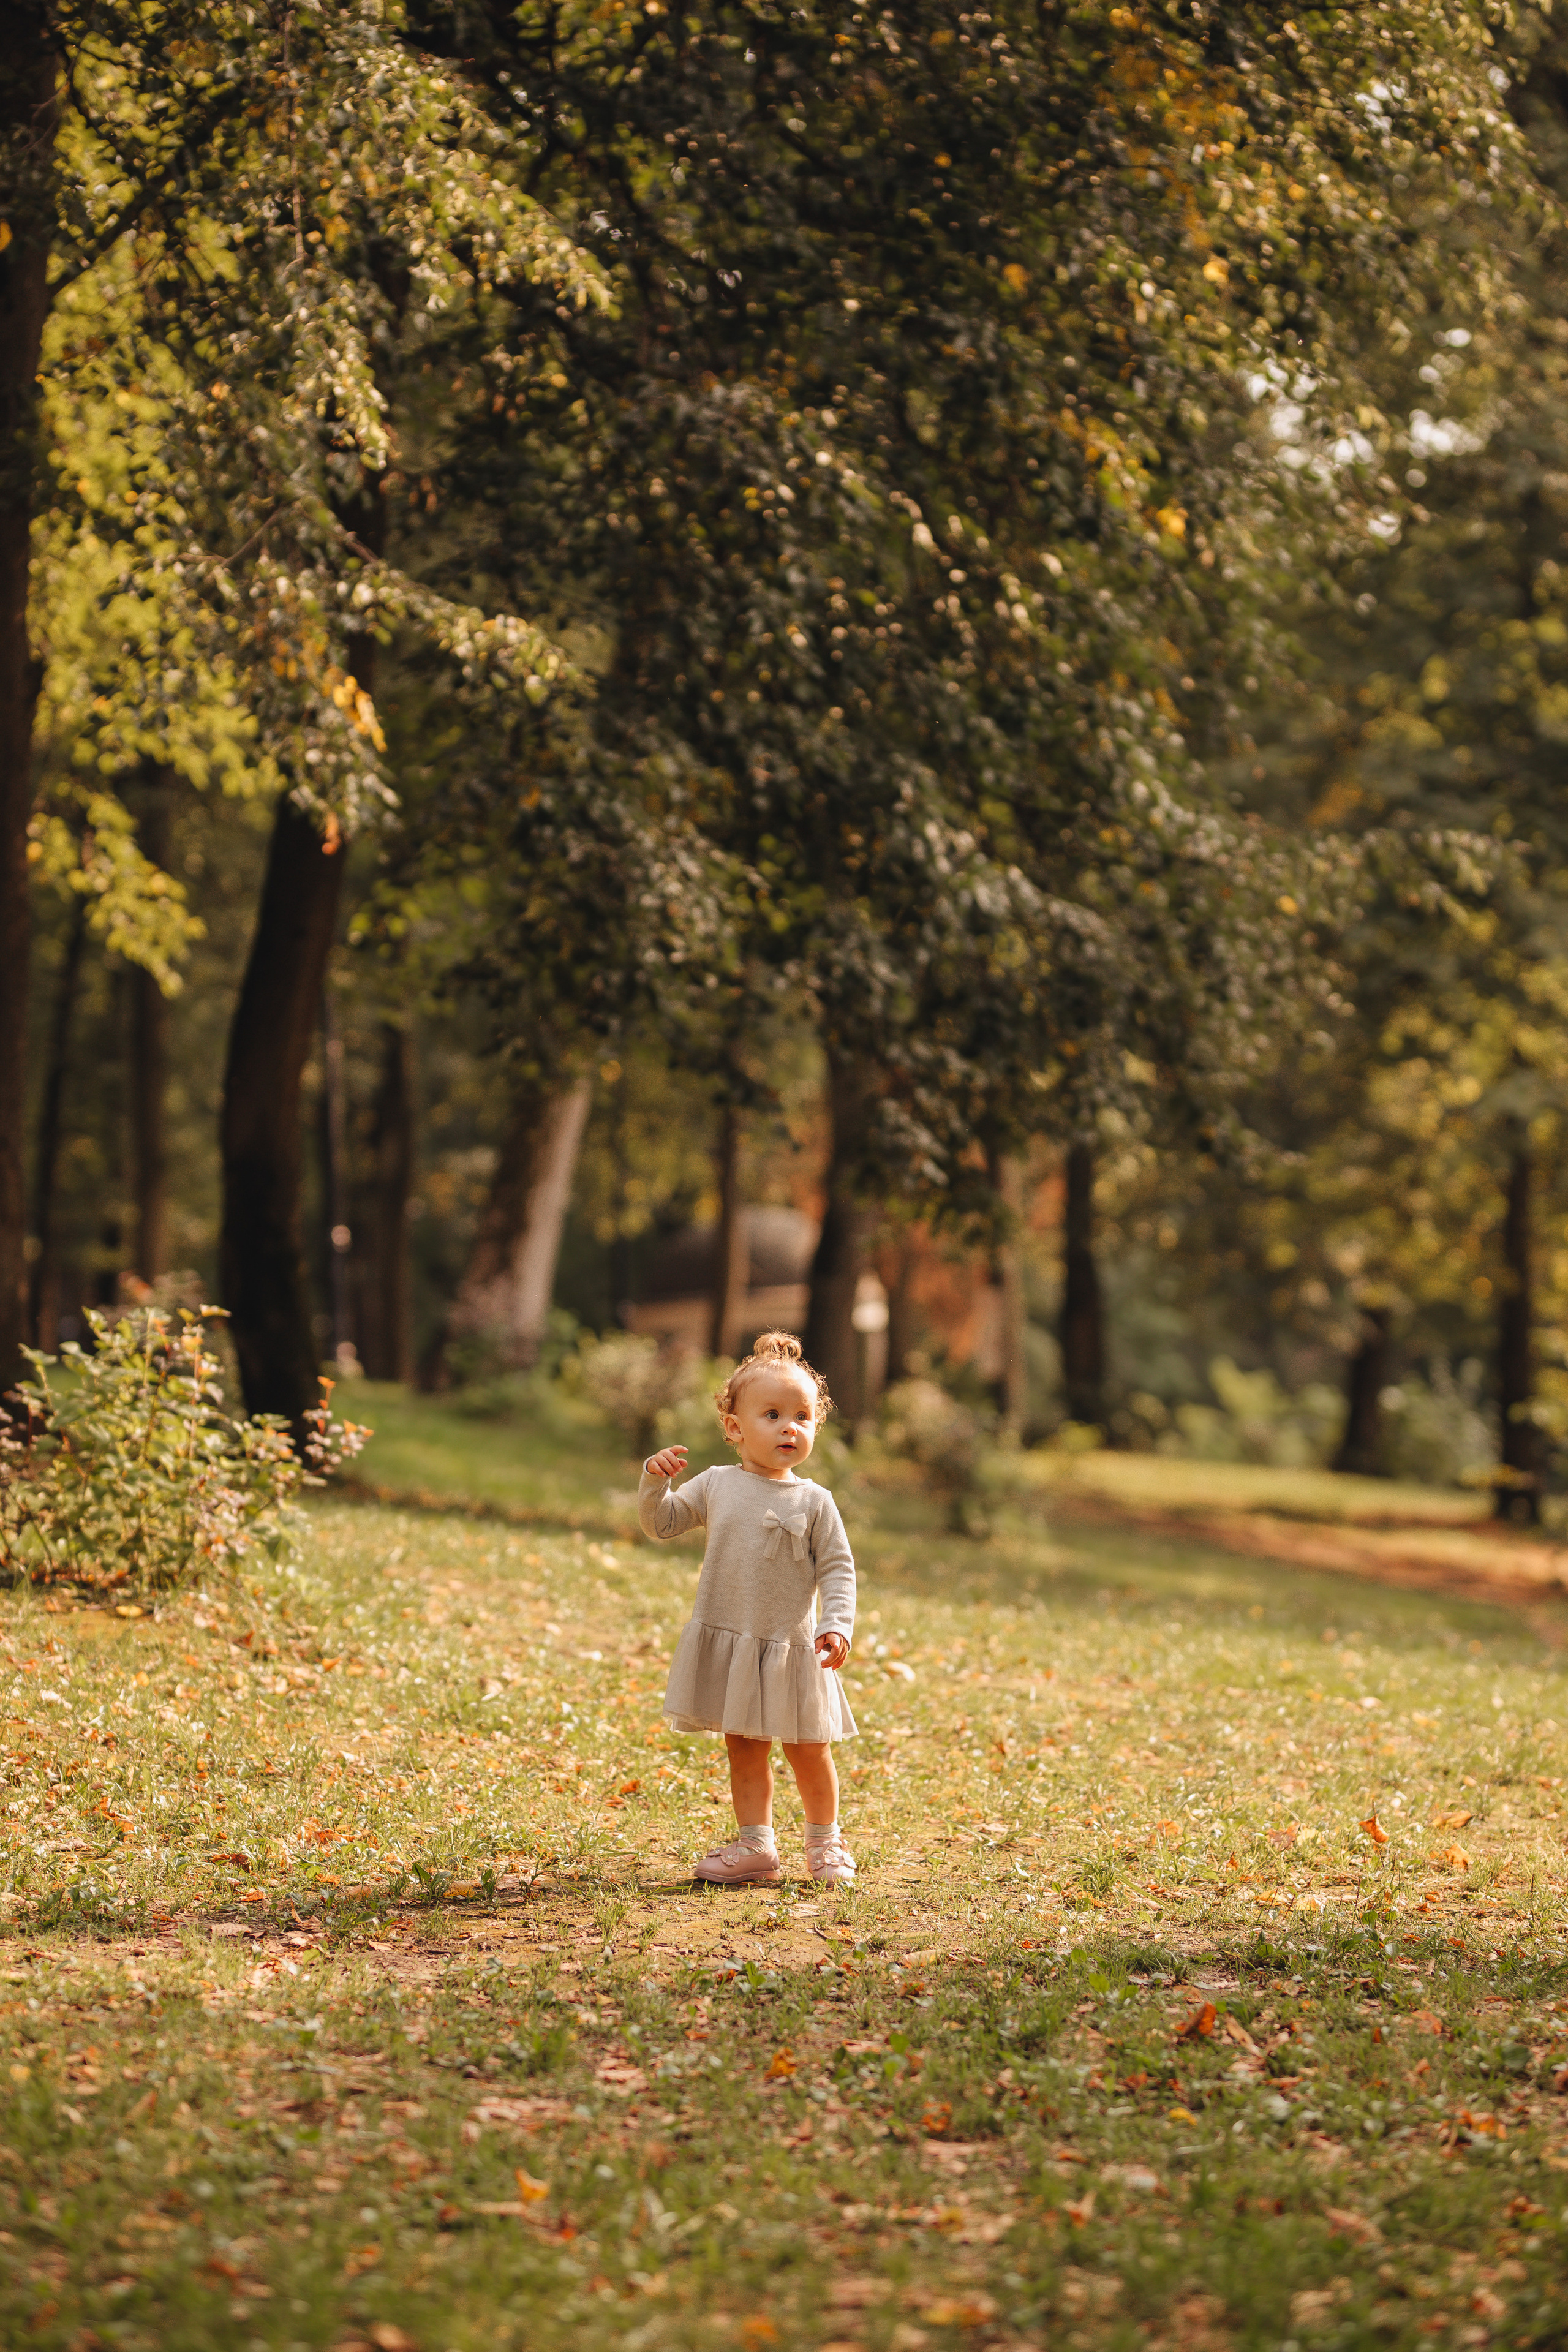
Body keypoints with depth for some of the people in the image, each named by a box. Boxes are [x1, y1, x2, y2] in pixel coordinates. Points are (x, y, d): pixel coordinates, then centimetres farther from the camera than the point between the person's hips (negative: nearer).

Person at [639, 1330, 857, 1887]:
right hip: (728, 1641, 2)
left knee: (808, 1753, 7)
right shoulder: (717, 1486, 0)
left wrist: (837, 1626, -17)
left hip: (792, 1647, -2)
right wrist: (655, 1482, -13)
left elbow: (837, 1569, -4)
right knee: (744, 1749, 9)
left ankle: (825, 1841, 25)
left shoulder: (814, 1502, -5)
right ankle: (756, 1846, 18)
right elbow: (661, 1523, 6)